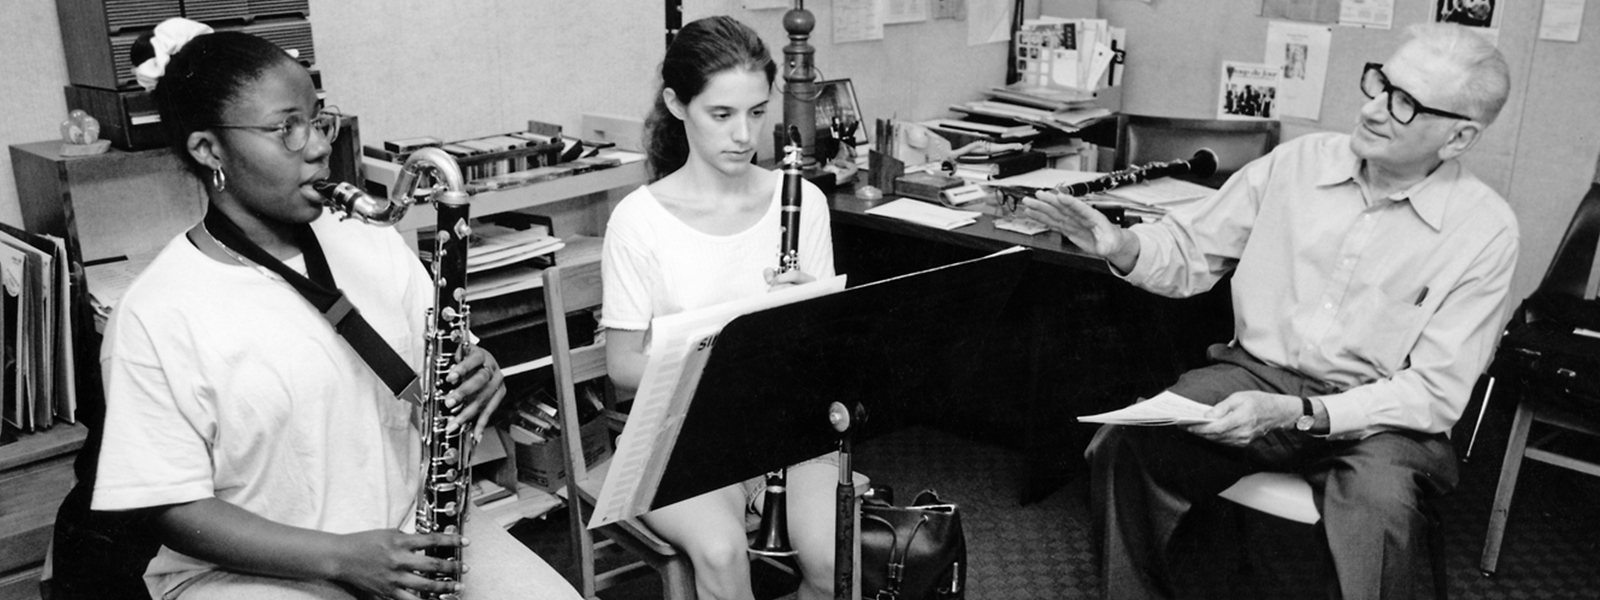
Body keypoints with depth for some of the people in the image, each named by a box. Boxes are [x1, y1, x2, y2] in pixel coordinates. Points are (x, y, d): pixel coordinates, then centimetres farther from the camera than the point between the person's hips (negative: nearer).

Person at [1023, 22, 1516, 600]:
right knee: (1122, 443, -25)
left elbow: (1435, 393, -9)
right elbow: (1190, 252, 9)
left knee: (1380, 504, -36)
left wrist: (1292, 413, -23)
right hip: (1255, 373, 2)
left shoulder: (1484, 229, -7)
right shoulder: (1299, 161, 0)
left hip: (1379, 413, -2)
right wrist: (1122, 246, -15)